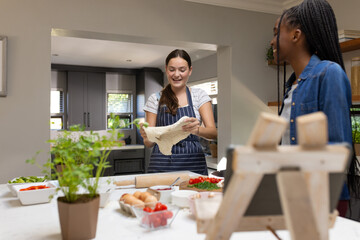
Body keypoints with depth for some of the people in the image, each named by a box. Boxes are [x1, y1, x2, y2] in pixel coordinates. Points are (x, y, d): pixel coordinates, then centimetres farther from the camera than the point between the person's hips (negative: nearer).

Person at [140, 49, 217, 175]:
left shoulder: (199, 95, 7)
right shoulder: (155, 99, 8)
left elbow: (214, 133, -3)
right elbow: (149, 143, 7)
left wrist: (197, 130, -24)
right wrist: (147, 137, -16)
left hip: (192, 162, 0)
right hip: (161, 164, 0)